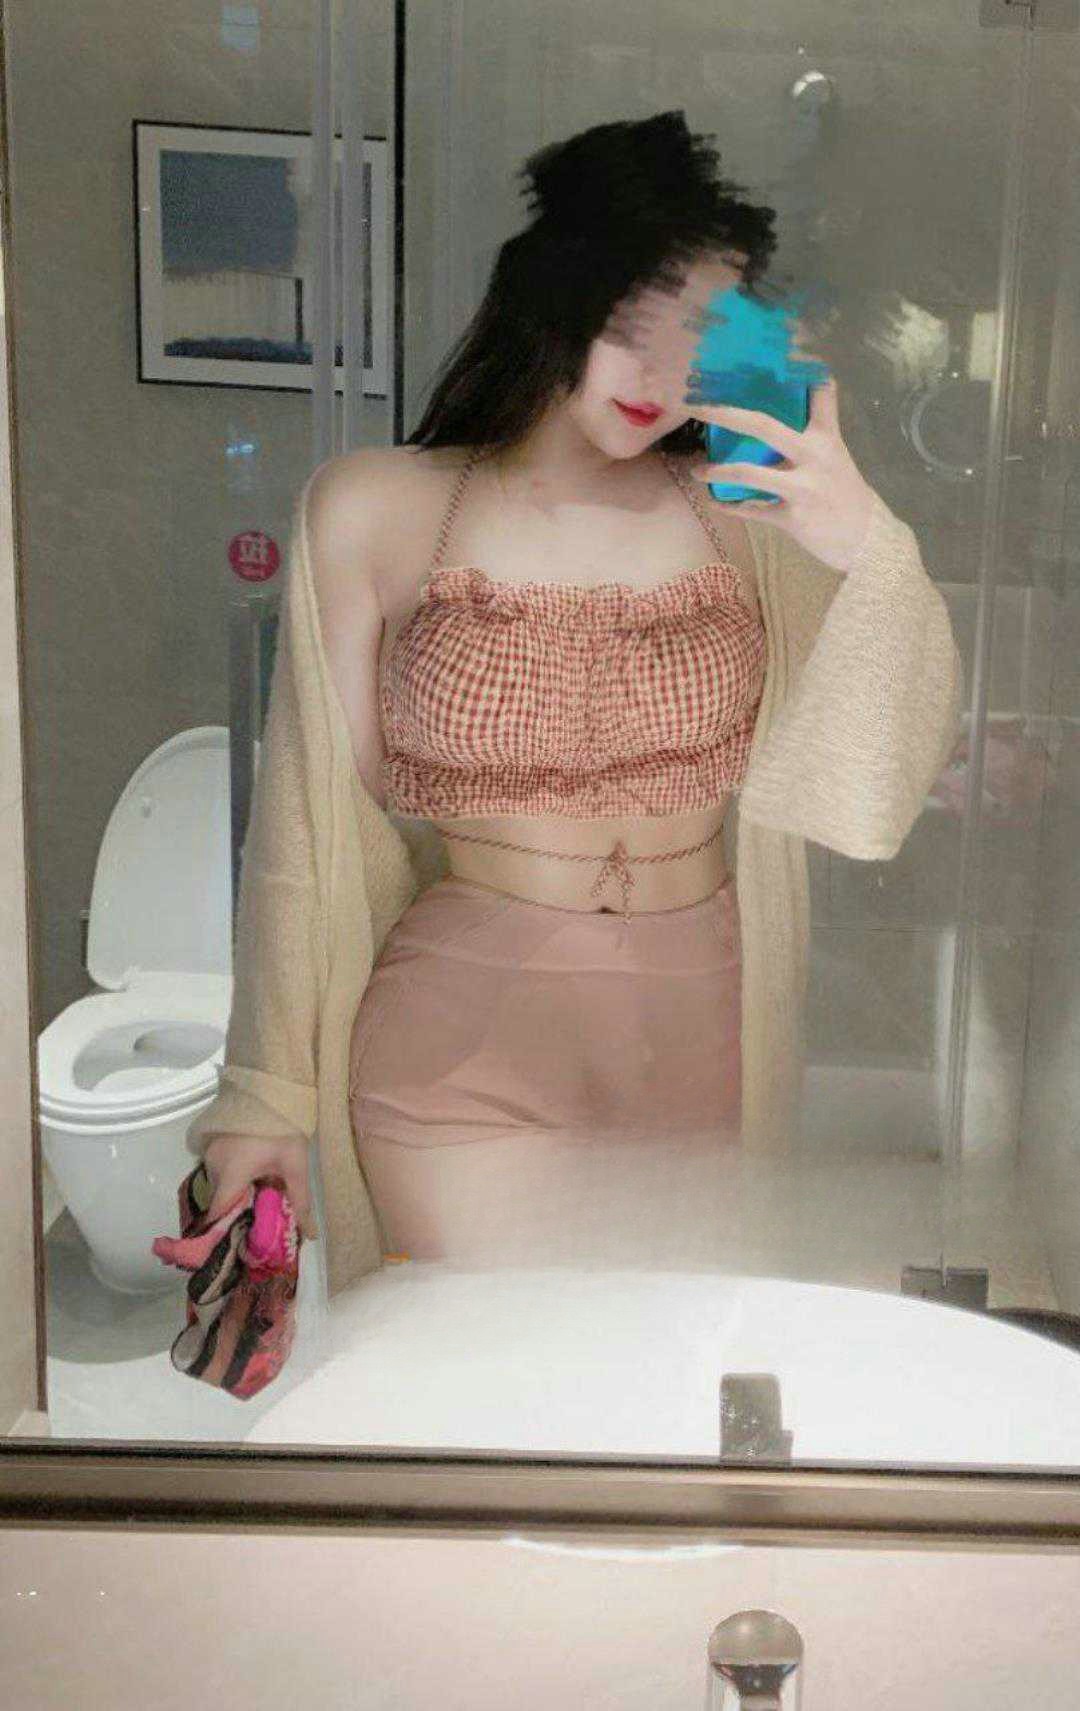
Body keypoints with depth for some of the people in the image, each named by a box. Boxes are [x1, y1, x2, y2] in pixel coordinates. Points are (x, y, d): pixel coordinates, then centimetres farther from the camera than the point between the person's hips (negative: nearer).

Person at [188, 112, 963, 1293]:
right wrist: (268, 1092, 3)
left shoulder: (750, 512, 1)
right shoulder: (374, 512, -3)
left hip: (707, 1047, 3)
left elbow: (866, 806, -5)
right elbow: (308, 823, 0)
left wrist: (879, 555, -20)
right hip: (465, 1047, -2)